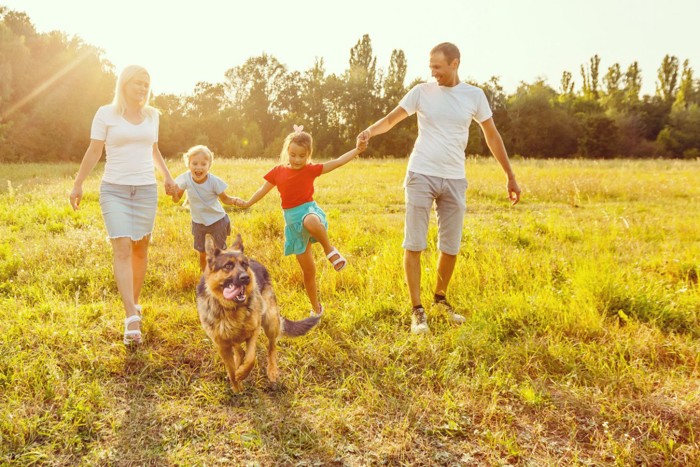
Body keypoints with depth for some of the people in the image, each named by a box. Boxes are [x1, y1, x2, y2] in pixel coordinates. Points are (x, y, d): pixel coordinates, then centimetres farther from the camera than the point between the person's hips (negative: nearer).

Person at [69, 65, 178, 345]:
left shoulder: (152, 115, 10)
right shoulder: (106, 114, -2)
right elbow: (94, 151, -1)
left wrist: (167, 176, 15)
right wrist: (78, 184, -3)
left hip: (146, 190, 4)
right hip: (114, 189, -4)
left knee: (140, 248, 8)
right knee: (122, 248, -13)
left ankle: (134, 301, 27)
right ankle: (132, 318, -18)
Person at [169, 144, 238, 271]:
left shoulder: (214, 181, -23)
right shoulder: (185, 179, -16)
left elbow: (225, 199, -11)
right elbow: (177, 199, -5)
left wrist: (234, 201, -33)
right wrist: (174, 193, -28)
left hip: (217, 221, -3)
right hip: (198, 222, 3)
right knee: (202, 254, 14)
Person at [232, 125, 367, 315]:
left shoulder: (311, 169, -3)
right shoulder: (278, 171, 3)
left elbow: (338, 162, -9)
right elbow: (263, 189, 18)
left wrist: (357, 150, -18)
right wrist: (247, 203, 22)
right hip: (292, 220, 3)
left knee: (311, 222, -47)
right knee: (308, 270, 7)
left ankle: (330, 250, -20)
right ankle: (316, 307, 24)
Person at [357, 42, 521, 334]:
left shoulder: (474, 95, 5)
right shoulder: (422, 92, 1)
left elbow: (492, 136, 11)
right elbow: (391, 118, 0)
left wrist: (510, 176, 11)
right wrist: (370, 130, -23)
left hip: (454, 179, 2)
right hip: (421, 175, -2)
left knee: (451, 248, 8)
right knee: (414, 245, -4)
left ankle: (440, 298, 31)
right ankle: (417, 310, 5)